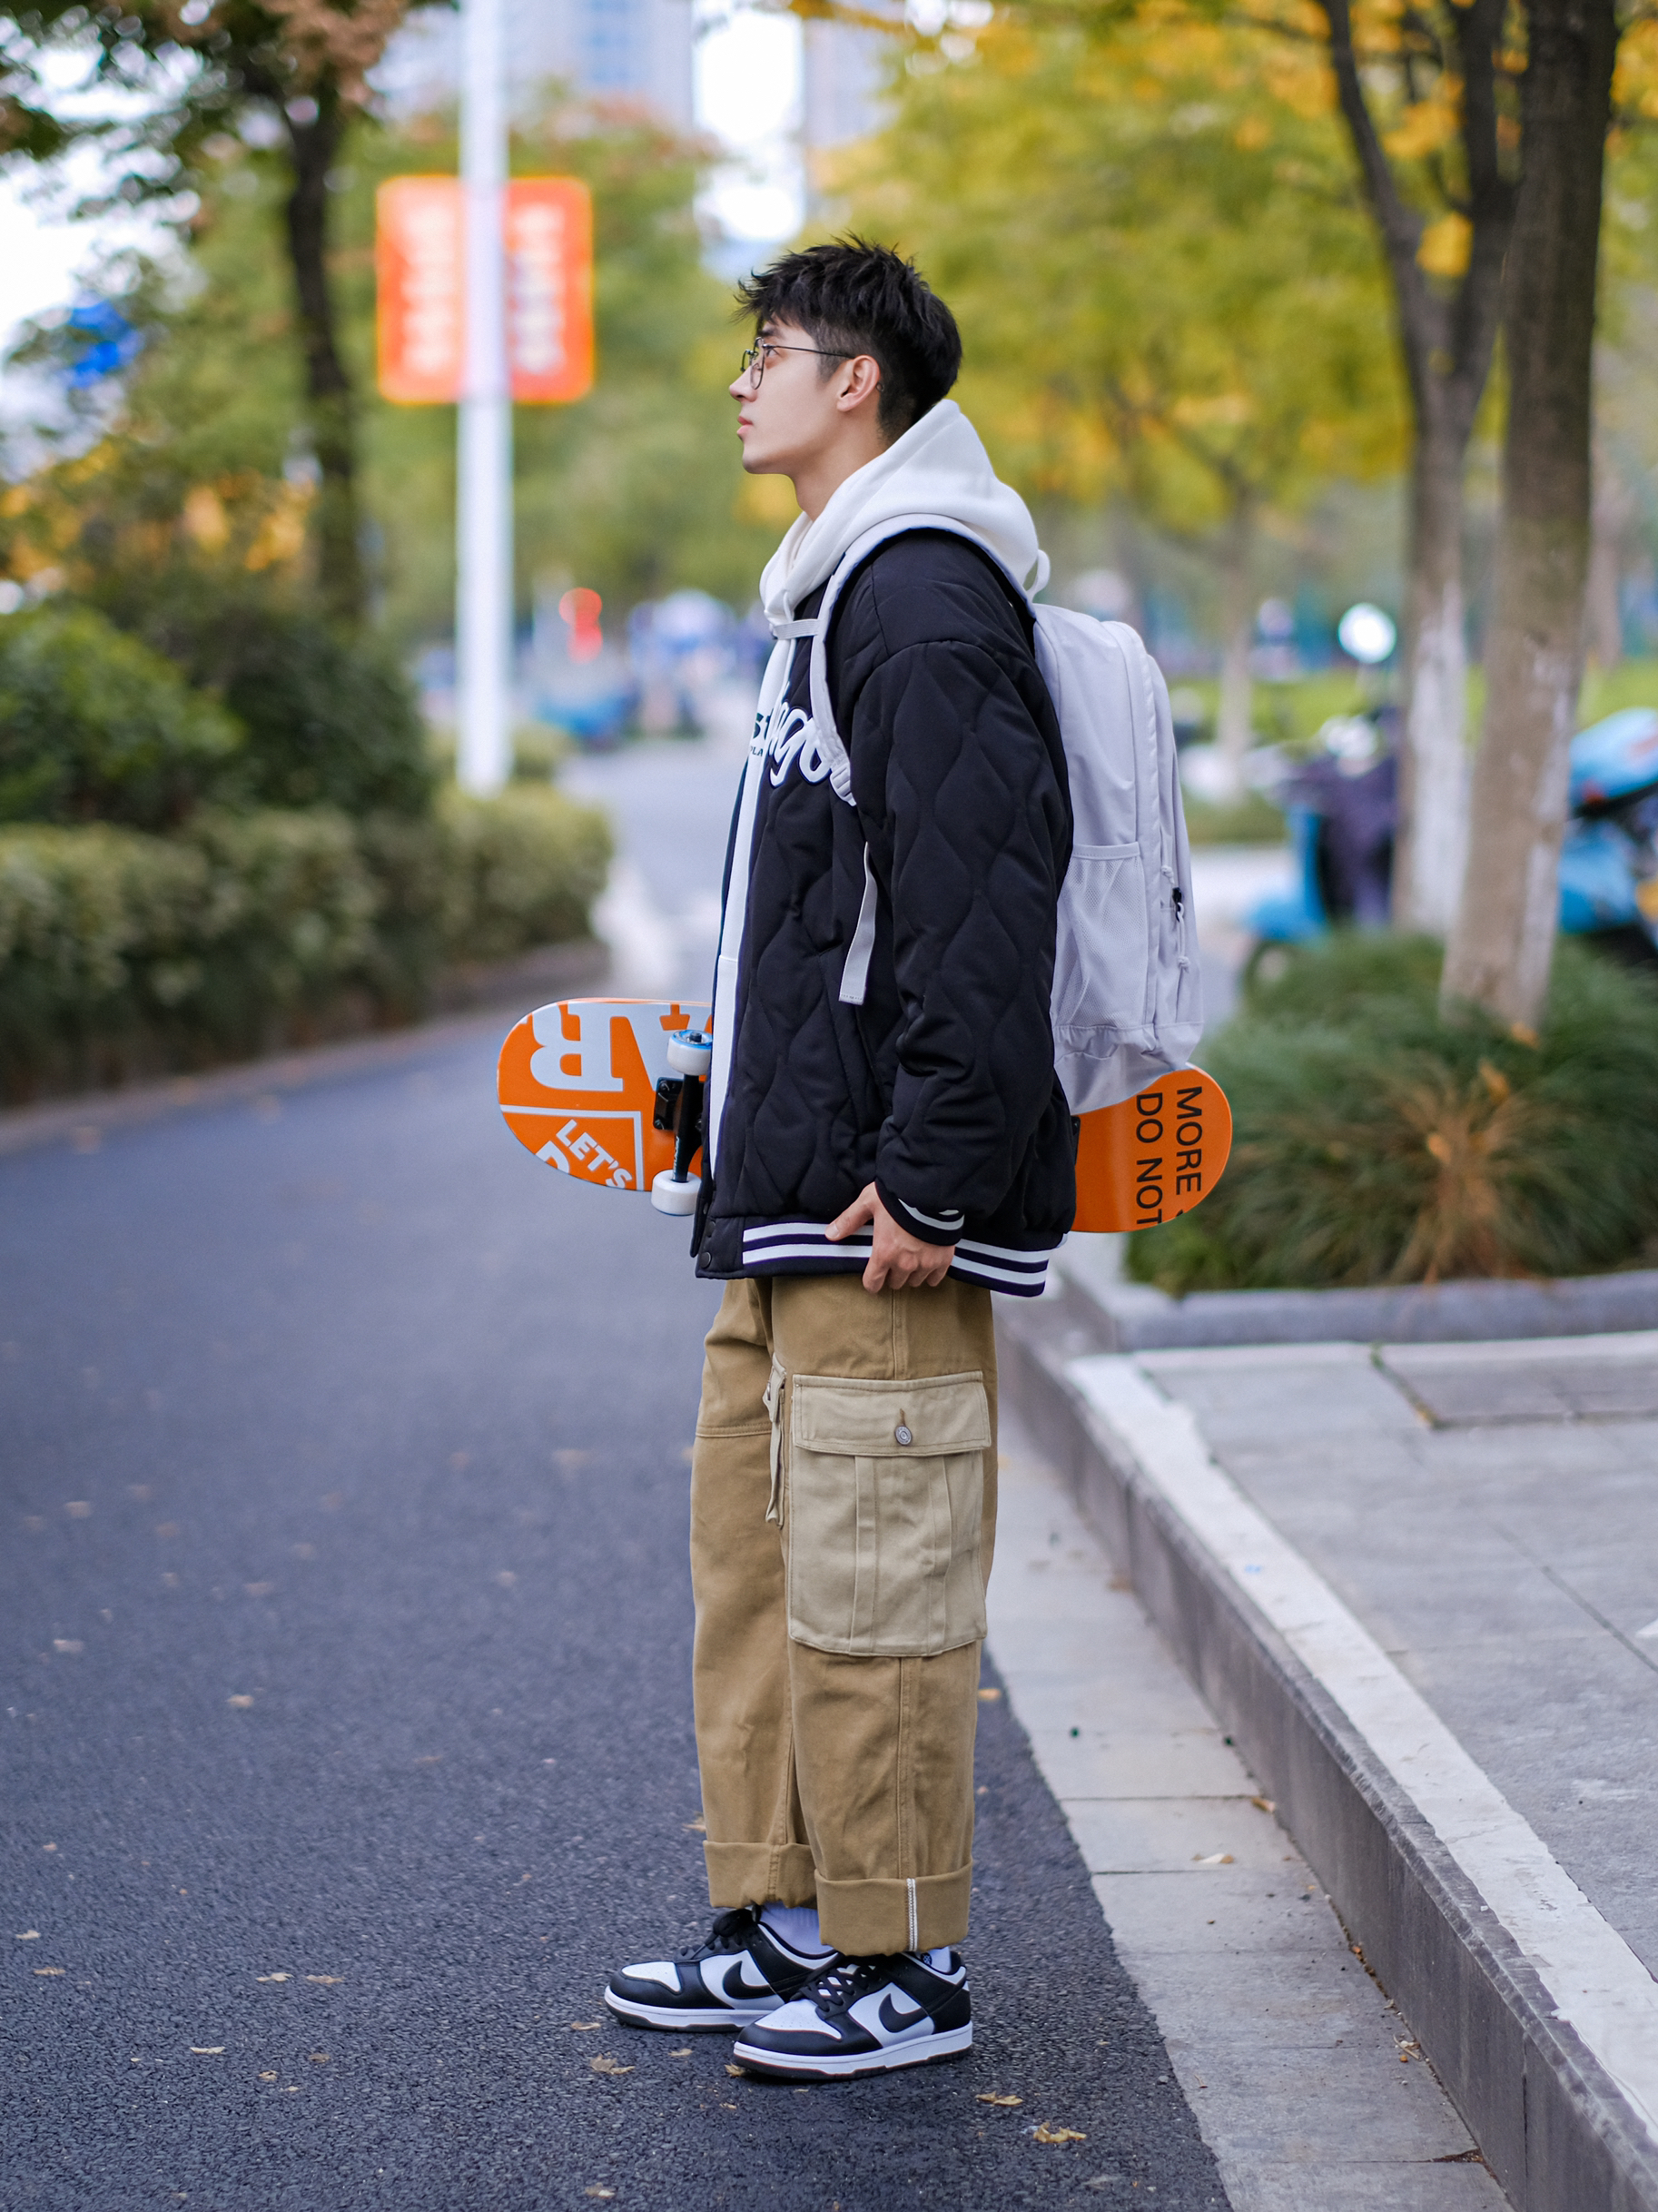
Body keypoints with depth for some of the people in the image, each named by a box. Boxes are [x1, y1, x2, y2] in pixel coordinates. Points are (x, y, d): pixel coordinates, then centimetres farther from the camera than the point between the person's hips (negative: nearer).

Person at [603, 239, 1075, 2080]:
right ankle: (781, 1923, 23)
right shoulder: (835, 597, 19)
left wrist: (932, 1183, -22)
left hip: (884, 1222, -10)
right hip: (786, 1211, 10)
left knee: (873, 1584, -4)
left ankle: (901, 1970, 5)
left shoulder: (924, 602, -13)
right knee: (757, 1562, 14)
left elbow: (984, 915, -21)